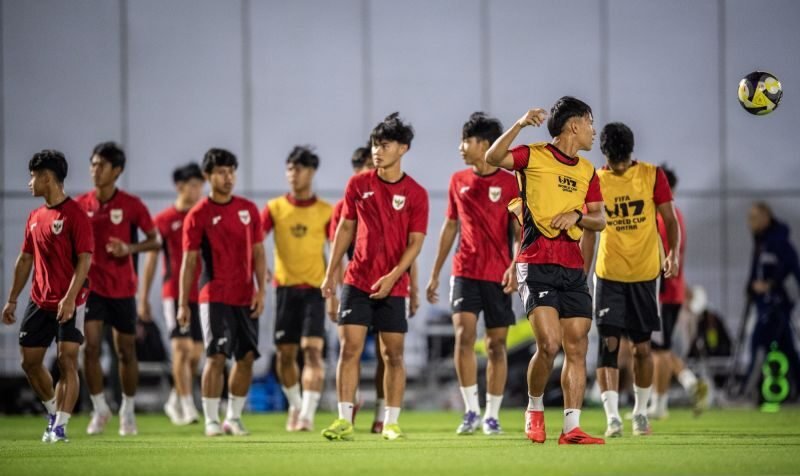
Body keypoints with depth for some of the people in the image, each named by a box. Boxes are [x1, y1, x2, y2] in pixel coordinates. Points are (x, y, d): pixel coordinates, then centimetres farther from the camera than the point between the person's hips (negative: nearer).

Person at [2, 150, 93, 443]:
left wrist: (69, 298, -25)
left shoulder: (75, 215, -11)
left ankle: (60, 428, -9)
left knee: (66, 361, -11)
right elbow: (25, 259, 18)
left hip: (70, 303, -8)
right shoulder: (35, 217, 12)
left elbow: (84, 259, -16)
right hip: (40, 302, 8)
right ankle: (54, 414, 27)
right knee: (30, 361, 9)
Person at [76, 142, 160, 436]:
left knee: (126, 350, 6)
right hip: (91, 286, 1)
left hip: (122, 288, -1)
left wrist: (130, 248, -17)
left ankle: (128, 412, 22)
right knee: (91, 346, -12)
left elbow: (155, 240, 1)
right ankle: (100, 409, 2)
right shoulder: (81, 205, 0)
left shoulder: (131, 205, -5)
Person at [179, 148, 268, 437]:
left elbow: (258, 253, 12)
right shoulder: (198, 215, -2)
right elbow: (189, 261, -1)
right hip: (215, 297, -4)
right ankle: (211, 420, -4)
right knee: (217, 357, -10)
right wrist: (183, 304, -5)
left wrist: (261, 290, 1)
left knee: (247, 357, 4)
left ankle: (234, 417, 15)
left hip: (246, 298, 4)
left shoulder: (248, 210, 9)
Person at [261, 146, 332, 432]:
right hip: (285, 287, 2)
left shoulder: (326, 212, 3)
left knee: (313, 350, -14)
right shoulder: (275, 208, 5)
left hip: (314, 288, -2)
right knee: (285, 353, 6)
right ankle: (295, 406, 26)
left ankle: (308, 413, -17)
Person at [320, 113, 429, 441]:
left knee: (393, 354, 2)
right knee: (349, 348, -7)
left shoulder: (415, 194, -2)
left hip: (393, 286, -1)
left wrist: (392, 276, -17)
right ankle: (344, 420, -7)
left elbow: (415, 242, -4)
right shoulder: (358, 185, 5)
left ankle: (391, 423, 11)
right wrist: (330, 273, 9)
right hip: (357, 281, 1)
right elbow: (345, 229, 12)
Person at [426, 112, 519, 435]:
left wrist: (515, 267, -19)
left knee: (496, 345, 3)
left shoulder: (509, 183, -3)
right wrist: (435, 273, 17)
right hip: (465, 271, 2)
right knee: (464, 334, -14)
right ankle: (471, 412, -10)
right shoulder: (458, 181, 9)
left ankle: (492, 415, 12)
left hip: (498, 275, -2)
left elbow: (519, 232, -4)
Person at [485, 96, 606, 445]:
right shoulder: (534, 156, -1)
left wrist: (577, 215, -6)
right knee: (549, 344, -16)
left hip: (573, 269, 6)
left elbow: (599, 221, 15)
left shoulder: (587, 171, 16)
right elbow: (492, 158, -17)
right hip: (537, 265, -6)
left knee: (577, 347, -1)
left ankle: (571, 428, 1)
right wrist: (520, 125, -28)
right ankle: (534, 409, 9)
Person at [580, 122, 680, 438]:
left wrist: (674, 253, -15)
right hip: (608, 274, 0)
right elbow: (589, 232, 9)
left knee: (642, 346, 5)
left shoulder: (652, 175, -1)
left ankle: (641, 413, 21)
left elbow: (669, 219, 2)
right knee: (608, 342, -11)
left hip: (645, 273, 0)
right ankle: (612, 417, -14)